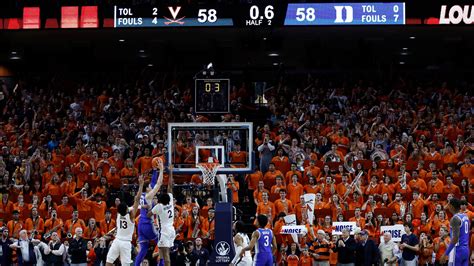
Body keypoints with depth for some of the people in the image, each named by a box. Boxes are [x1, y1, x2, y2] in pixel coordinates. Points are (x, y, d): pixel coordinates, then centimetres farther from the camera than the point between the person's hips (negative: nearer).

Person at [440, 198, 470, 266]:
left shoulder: (455, 218, -16)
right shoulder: (465, 216, 12)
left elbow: (455, 238, -22)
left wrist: (446, 254, -20)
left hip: (457, 250, -9)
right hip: (466, 249, 9)